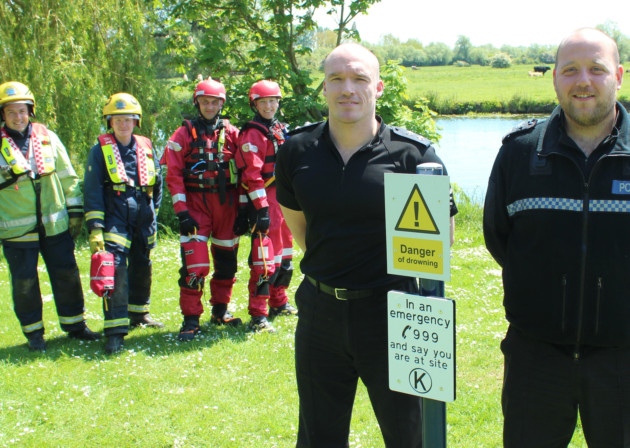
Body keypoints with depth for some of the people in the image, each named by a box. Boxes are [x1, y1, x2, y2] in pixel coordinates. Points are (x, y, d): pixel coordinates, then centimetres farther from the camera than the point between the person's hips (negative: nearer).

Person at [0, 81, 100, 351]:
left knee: (67, 274, 8)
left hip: (55, 224, 2)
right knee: (24, 281, 5)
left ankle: (74, 324, 22)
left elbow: (67, 177, 11)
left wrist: (75, 209, 9)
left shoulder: (47, 137, 5)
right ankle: (33, 331, 19)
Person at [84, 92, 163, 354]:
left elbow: (157, 183, 19)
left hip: (143, 218, 4)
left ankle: (139, 313, 36)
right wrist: (94, 227, -12)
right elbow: (92, 190, -6)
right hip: (115, 217, -4)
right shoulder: (100, 150, -2)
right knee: (116, 270, -14)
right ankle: (115, 331, -14)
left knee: (142, 267, 15)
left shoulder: (146, 147, 8)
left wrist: (153, 212, 20)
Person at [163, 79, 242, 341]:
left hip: (226, 202, 3)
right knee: (195, 263, -10)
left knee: (226, 258, 10)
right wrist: (181, 211, -11)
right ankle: (191, 319, -3)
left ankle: (220, 310, 25)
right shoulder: (184, 134, 1)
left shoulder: (231, 133, 8)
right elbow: (173, 174, -4)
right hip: (196, 202, -3)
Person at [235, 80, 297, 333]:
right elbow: (252, 175, -17)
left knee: (284, 254, 17)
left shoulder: (280, 130, 17)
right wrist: (261, 208, -23)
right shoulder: (252, 134, -10)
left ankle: (279, 303, 31)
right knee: (265, 257, -10)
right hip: (264, 201, -9)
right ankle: (258, 316, -6)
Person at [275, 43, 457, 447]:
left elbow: (442, 230, 1)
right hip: (320, 308, 3)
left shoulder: (413, 153, -12)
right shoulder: (297, 151, -1)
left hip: (391, 311, -3)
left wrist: (400, 267, 0)